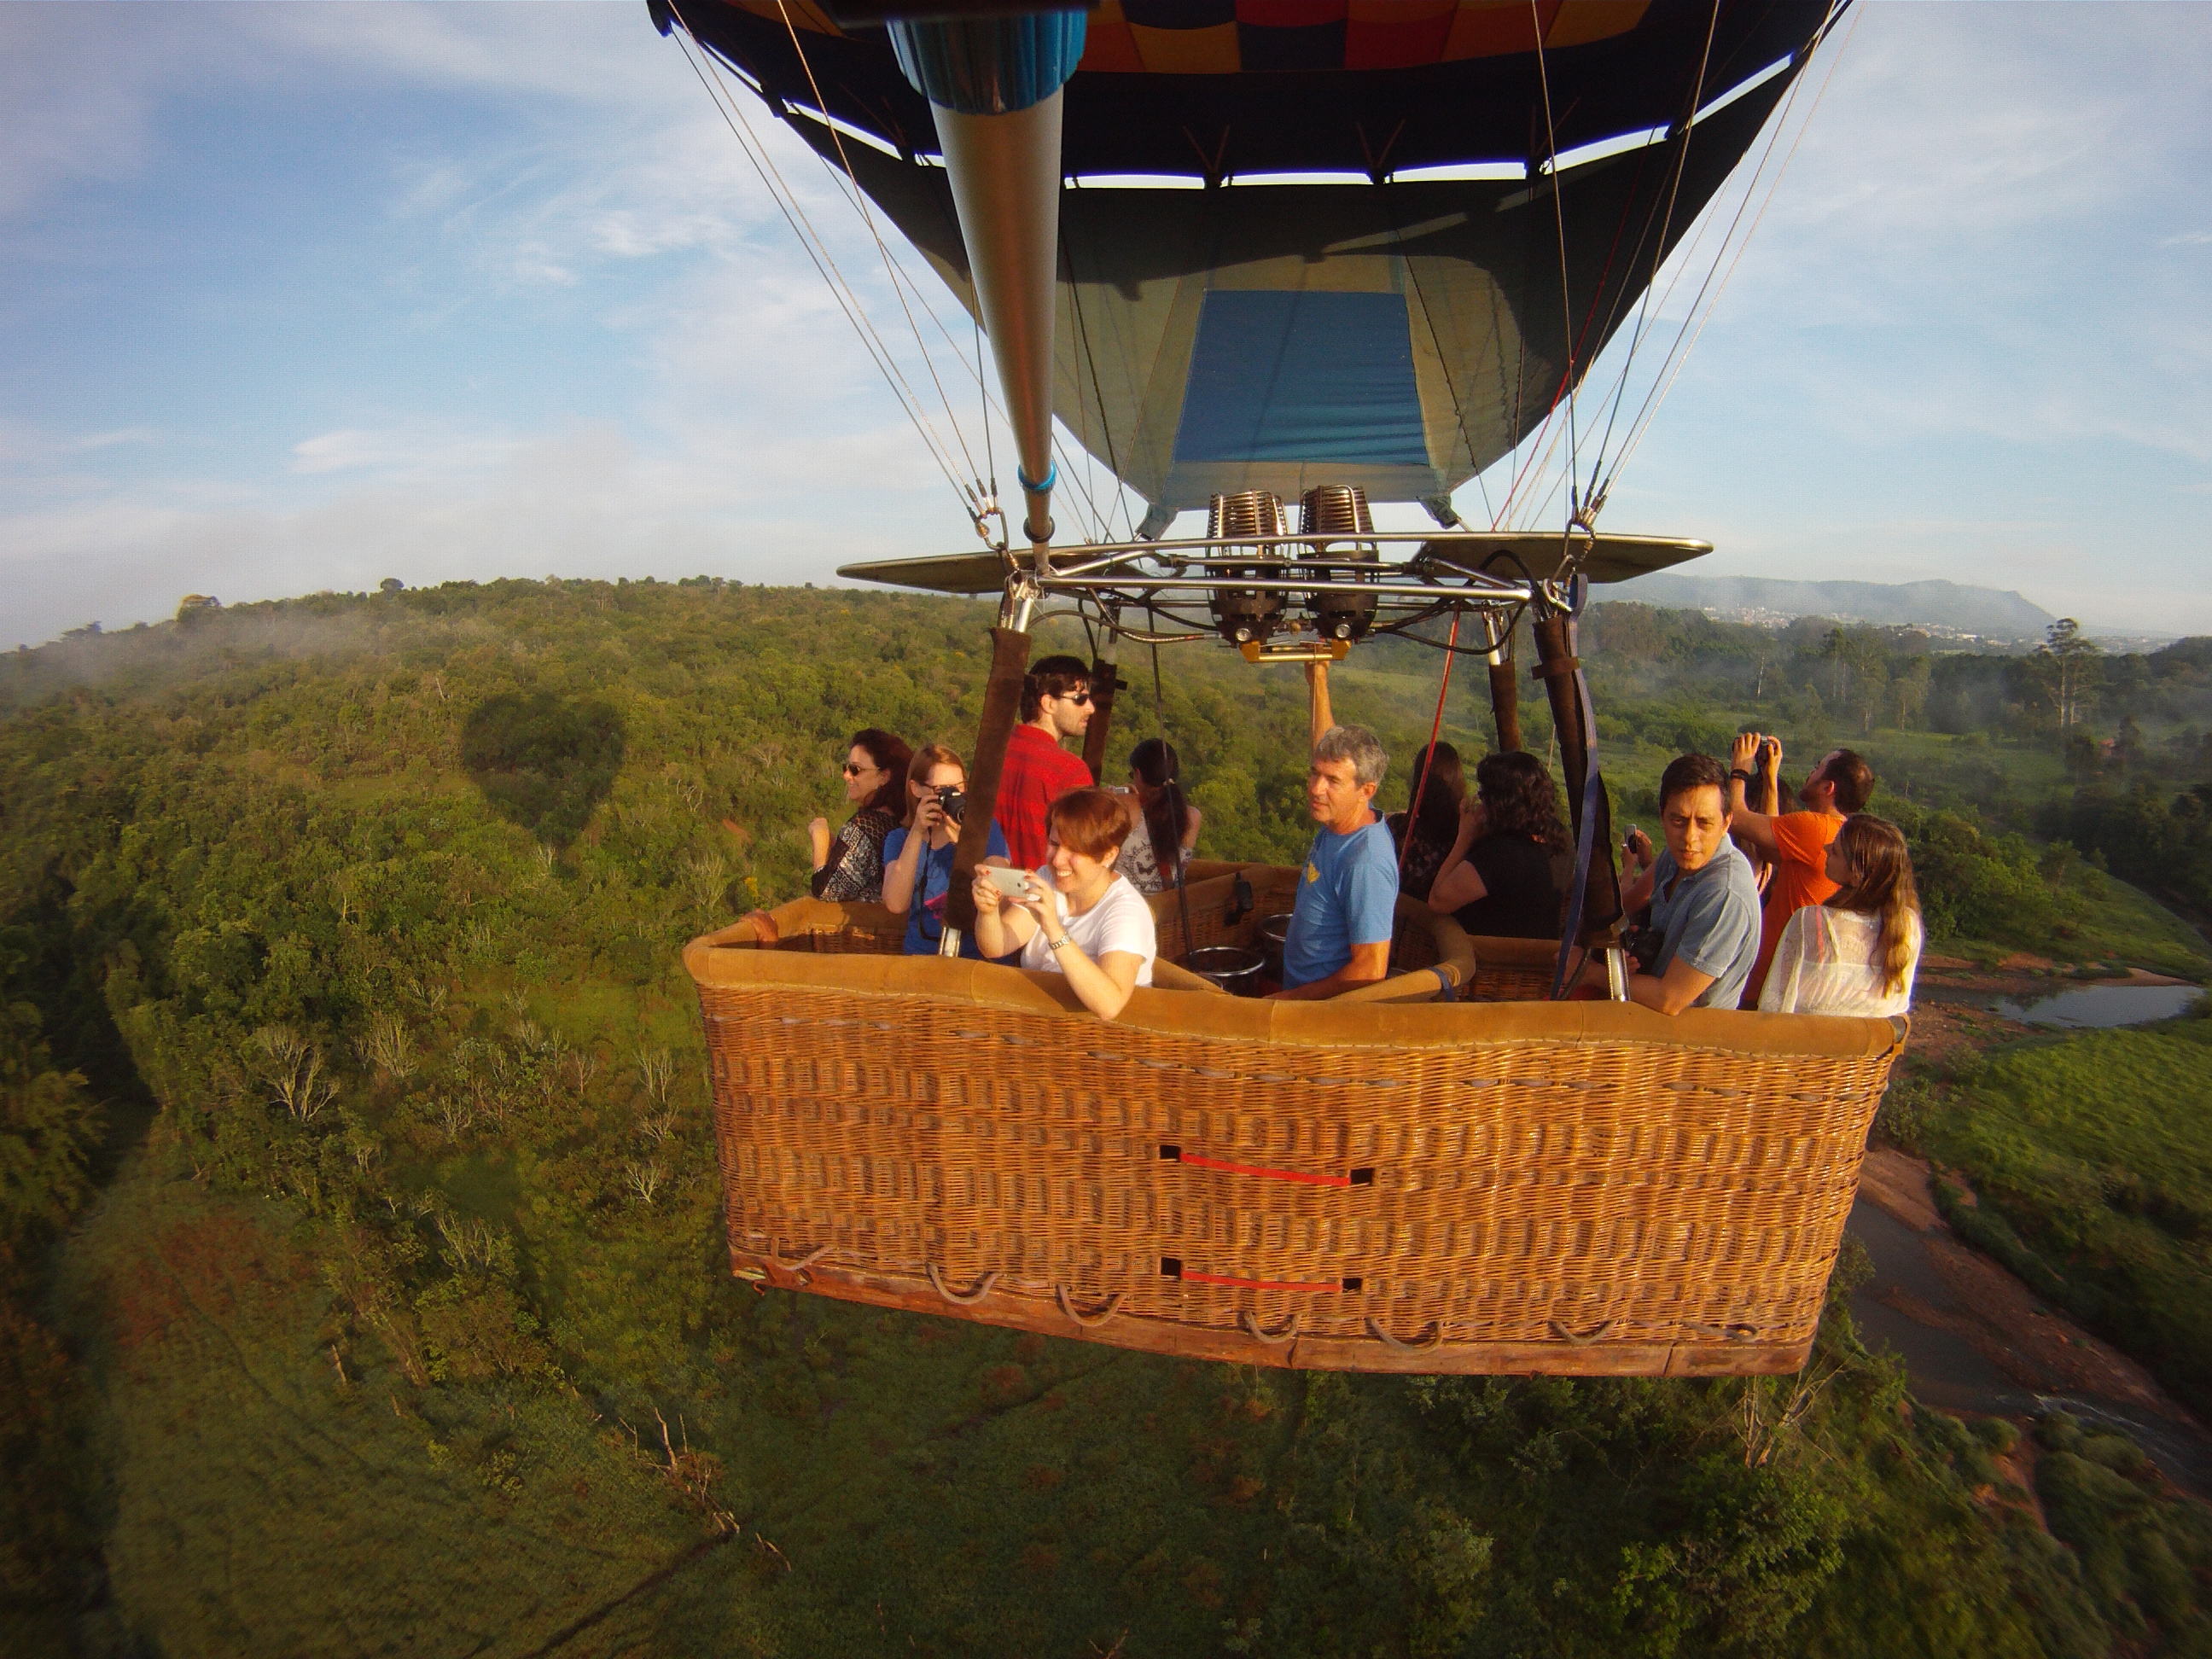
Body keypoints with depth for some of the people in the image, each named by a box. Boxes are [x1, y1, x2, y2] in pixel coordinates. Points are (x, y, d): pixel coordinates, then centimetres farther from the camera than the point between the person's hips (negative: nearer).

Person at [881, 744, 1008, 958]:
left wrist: (965, 844, -19)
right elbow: (895, 905, -9)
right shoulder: (899, 838, 9)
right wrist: (917, 832, -13)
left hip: (979, 956, -1)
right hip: (921, 955, 1)